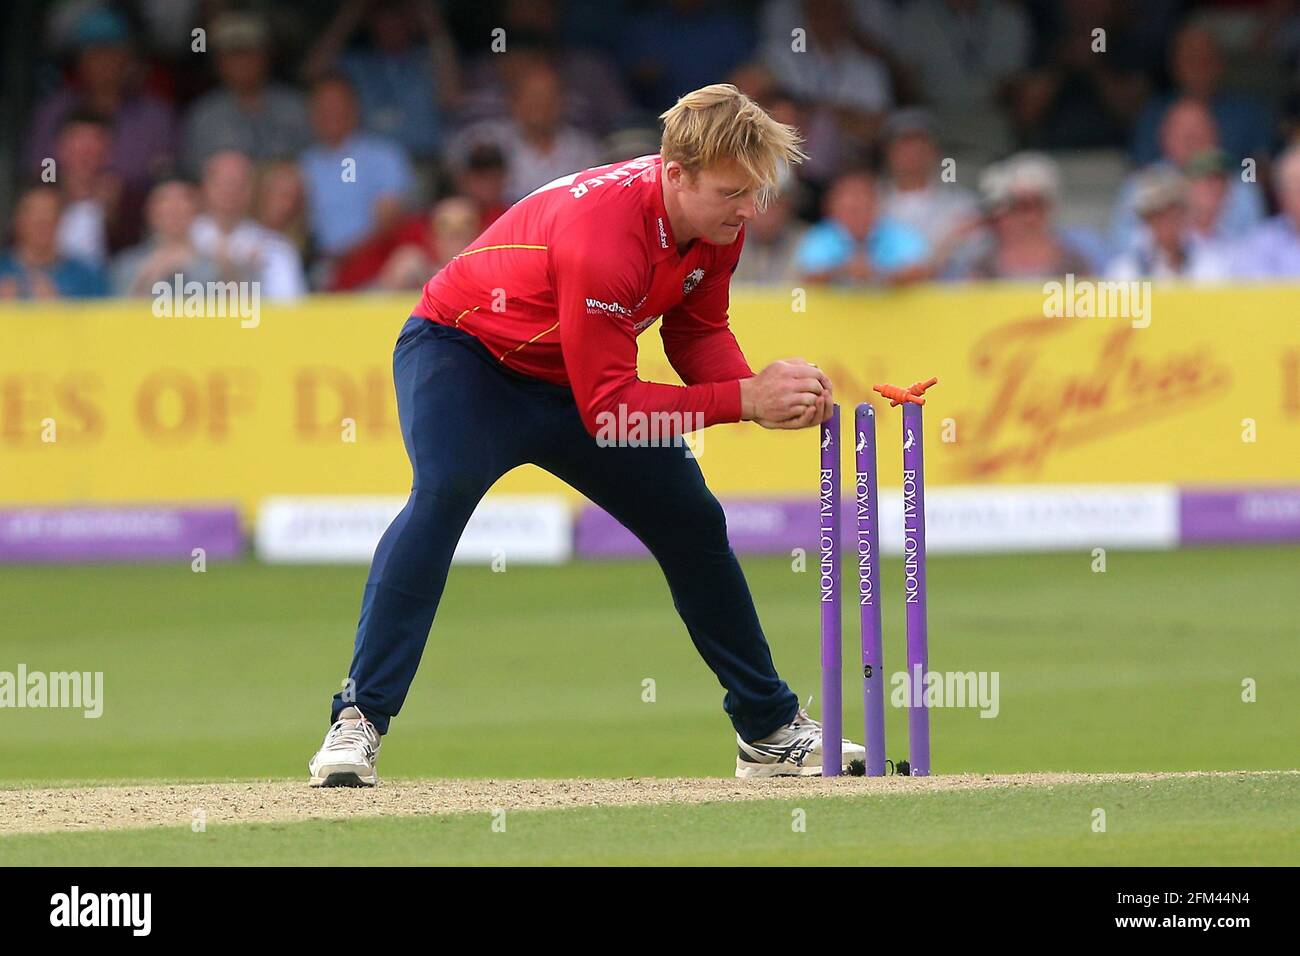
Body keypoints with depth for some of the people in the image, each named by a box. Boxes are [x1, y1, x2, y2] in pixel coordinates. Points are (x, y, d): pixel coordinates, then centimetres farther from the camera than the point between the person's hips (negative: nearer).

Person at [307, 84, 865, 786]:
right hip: (464, 353, -8)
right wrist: (744, 399, -37)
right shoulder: (602, 234, -37)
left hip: (569, 380, 8)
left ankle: (771, 729, 23)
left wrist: (772, 395, -20)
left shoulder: (717, 221, -14)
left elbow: (697, 334, -1)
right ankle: (358, 722, -35)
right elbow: (608, 411, -35)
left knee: (692, 522, 7)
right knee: (443, 493, -35)